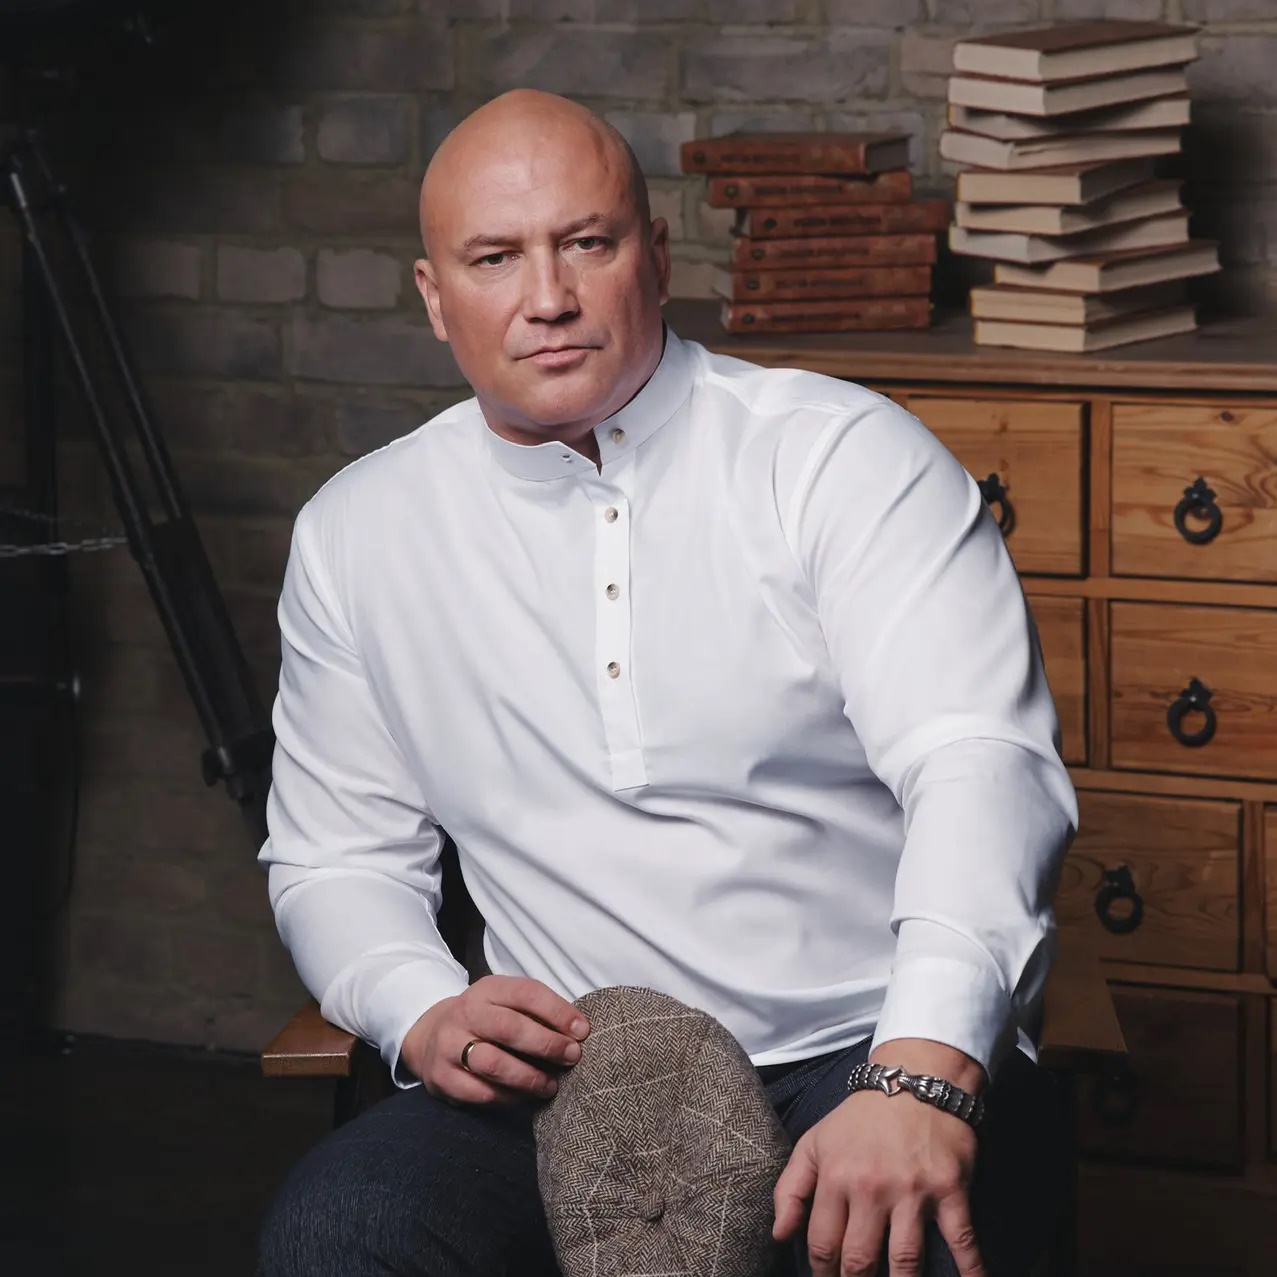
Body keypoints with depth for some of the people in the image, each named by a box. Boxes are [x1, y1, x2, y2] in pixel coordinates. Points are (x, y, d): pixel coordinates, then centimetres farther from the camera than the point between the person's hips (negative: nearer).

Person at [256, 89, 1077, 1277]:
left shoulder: (839, 455, -2)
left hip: (864, 1053, -3)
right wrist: (425, 1016, -6)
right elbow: (336, 856, 19)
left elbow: (981, 765, -16)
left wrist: (923, 1078, -33)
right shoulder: (354, 534, 11)